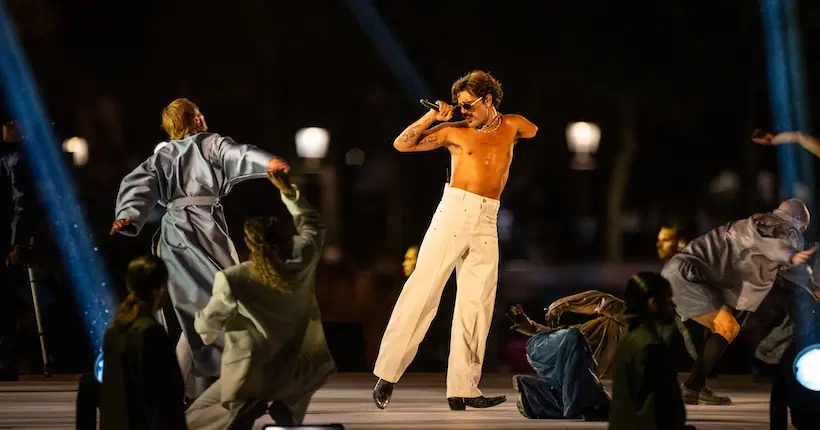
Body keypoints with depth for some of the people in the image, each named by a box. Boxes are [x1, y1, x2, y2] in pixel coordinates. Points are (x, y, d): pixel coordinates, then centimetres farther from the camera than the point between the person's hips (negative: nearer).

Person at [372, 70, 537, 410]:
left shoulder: (512, 126, 14)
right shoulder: (455, 131, 7)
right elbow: (402, 144, 4)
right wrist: (431, 117, -4)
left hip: (487, 223, 3)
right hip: (454, 211, -3)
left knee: (476, 305, -1)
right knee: (423, 288, -8)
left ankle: (463, 389, 0)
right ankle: (387, 374, -6)